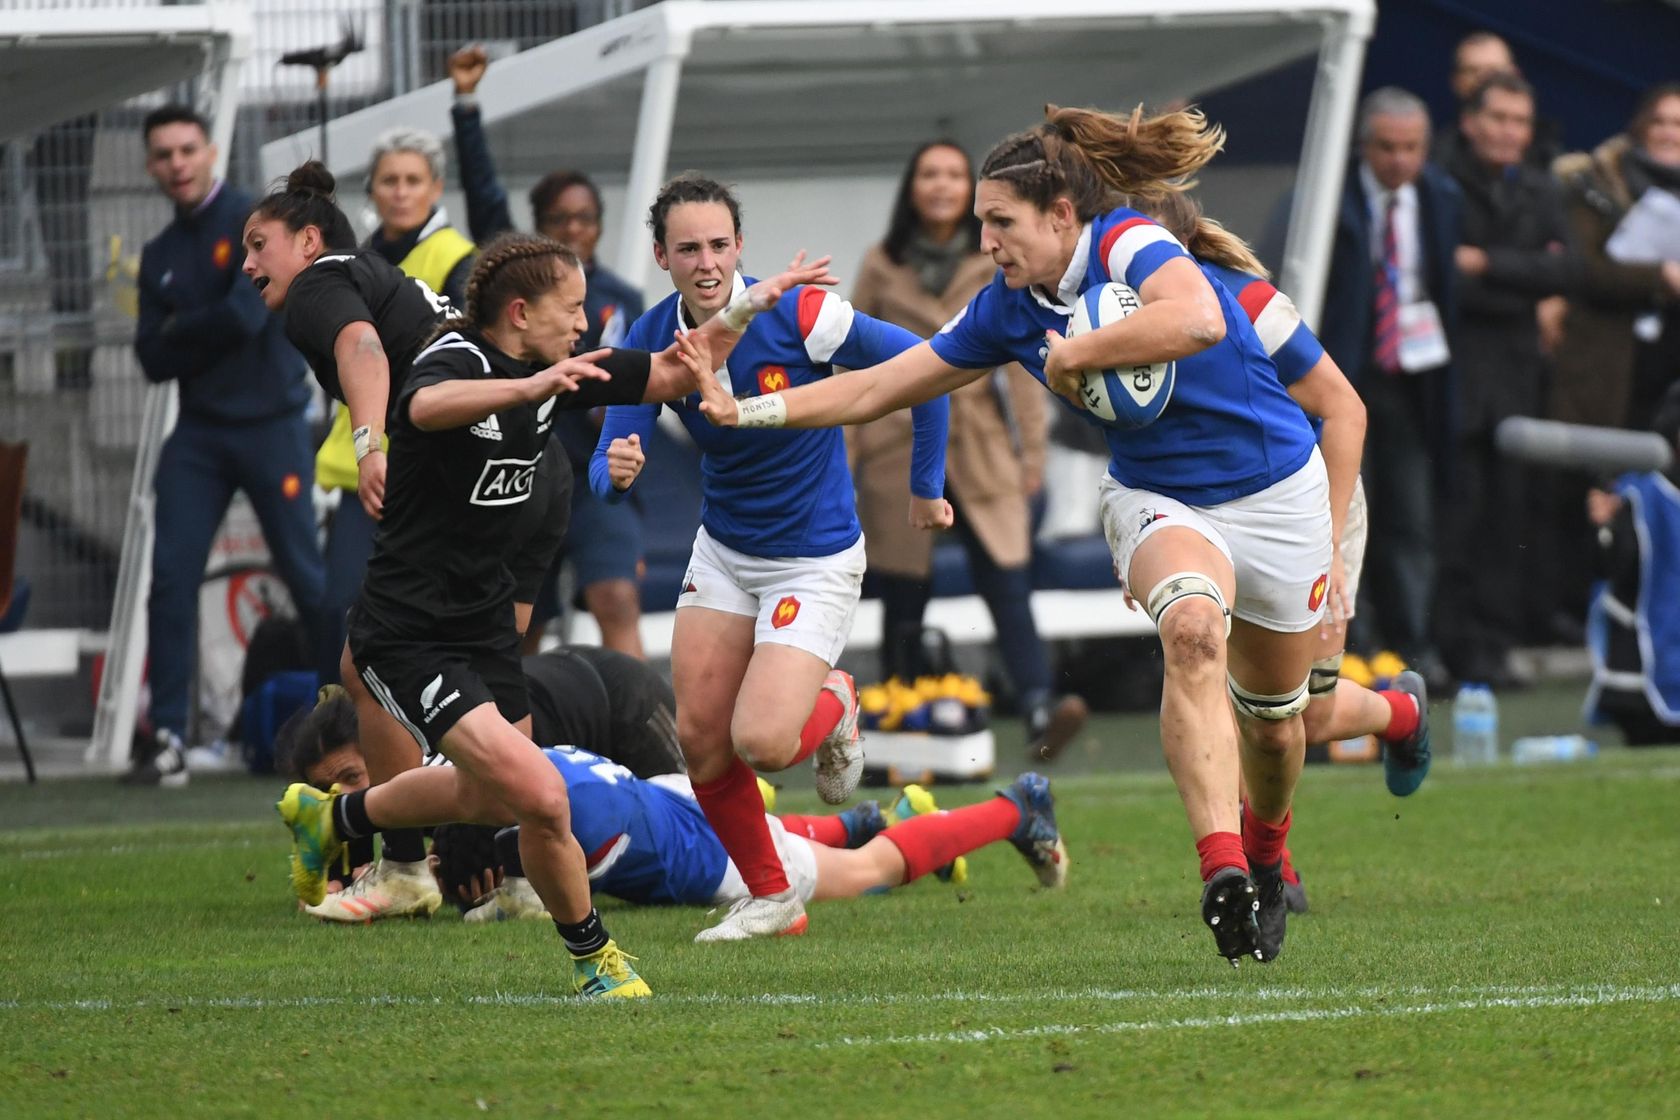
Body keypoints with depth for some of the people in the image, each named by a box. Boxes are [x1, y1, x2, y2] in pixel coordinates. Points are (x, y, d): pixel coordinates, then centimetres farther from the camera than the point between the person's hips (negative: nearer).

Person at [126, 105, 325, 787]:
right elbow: (154, 361, 5)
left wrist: (181, 330, -3)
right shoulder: (159, 257, 12)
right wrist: (211, 334, -12)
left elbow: (247, 314, -18)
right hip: (199, 433, 5)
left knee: (305, 573, -3)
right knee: (171, 578, -6)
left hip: (270, 425, -5)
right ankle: (169, 740, -6)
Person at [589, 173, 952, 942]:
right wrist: (616, 473, -34)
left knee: (762, 743, -18)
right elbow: (609, 465, -8)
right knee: (700, 738, -2)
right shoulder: (651, 341, -10)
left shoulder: (798, 315, -23)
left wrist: (926, 488, -3)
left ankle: (832, 708, 19)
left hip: (816, 557, -5)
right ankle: (770, 899, 18)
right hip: (723, 552, 5)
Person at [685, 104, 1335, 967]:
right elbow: (876, 389, 4)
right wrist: (743, 410, -3)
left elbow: (1198, 321, -46)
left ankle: (1265, 855, 45)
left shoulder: (1129, 246, -23)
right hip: (1157, 498, 3)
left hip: (1274, 495, -3)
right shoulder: (1007, 310, -5)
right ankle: (1222, 873, -41)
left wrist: (1072, 354, -33)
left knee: (1272, 720, 10)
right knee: (1192, 628, -32)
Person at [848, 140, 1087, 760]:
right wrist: (841, 456, 3)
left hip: (981, 450, 0)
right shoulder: (882, 268, 6)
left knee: (1007, 581, -15)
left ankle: (1041, 714, -27)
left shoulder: (997, 267, 6)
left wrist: (1032, 451, 3)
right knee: (903, 599, 2)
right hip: (899, 446, 0)